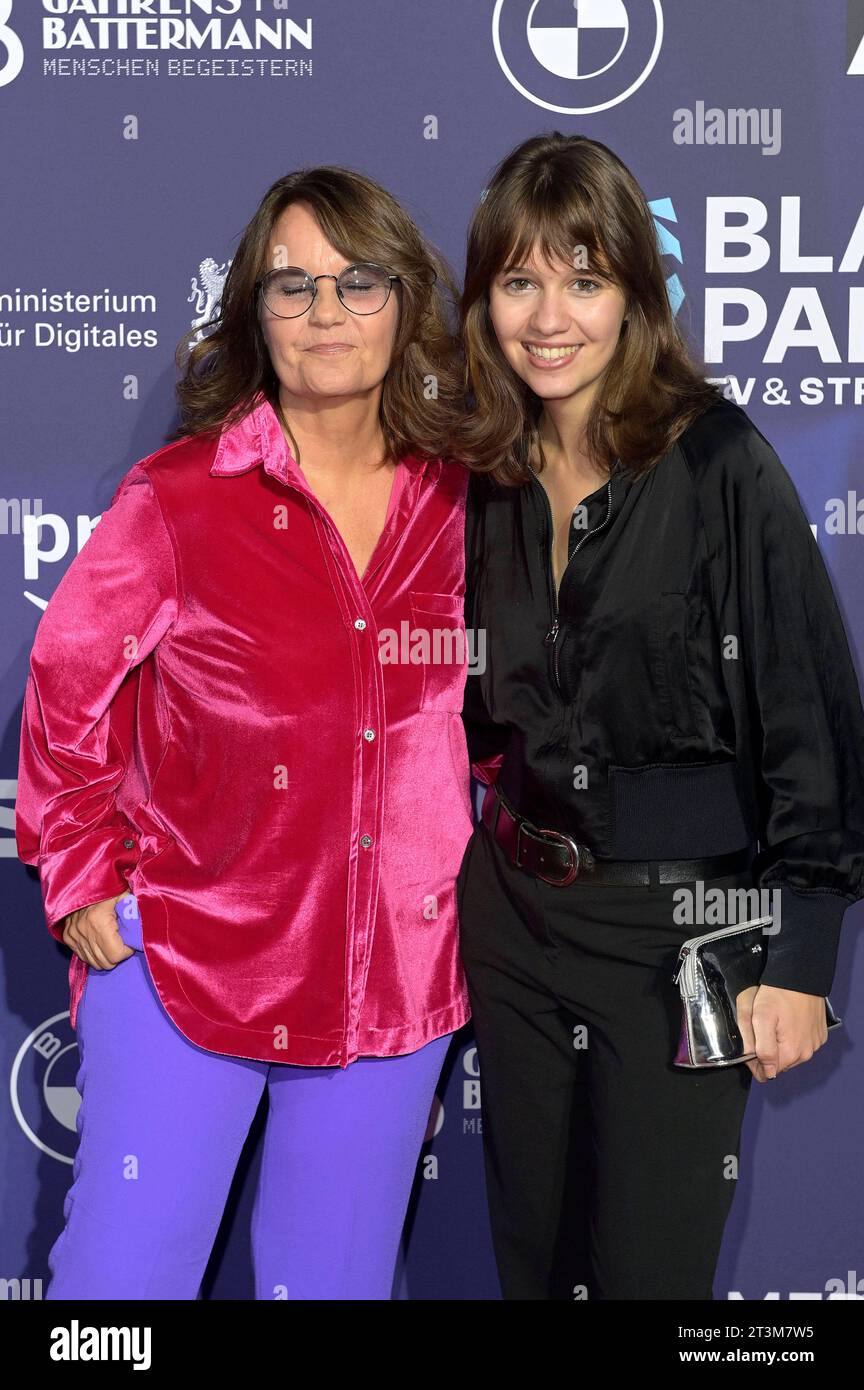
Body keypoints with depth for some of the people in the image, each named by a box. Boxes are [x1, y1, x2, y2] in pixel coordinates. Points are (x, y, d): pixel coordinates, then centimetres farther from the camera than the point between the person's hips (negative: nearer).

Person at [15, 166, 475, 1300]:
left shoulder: (458, 503, 2)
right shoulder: (178, 498, -8)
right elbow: (67, 680, -1)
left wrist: (471, 861, 10)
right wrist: (83, 876, -3)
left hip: (399, 974, 3)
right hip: (187, 953, -3)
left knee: (336, 1273, 17)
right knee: (127, 1265, 4)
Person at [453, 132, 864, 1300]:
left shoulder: (719, 462, -13)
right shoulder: (489, 472, 4)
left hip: (681, 920, -5)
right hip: (516, 911, 5)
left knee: (647, 1266, 4)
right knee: (531, 1254, 17)